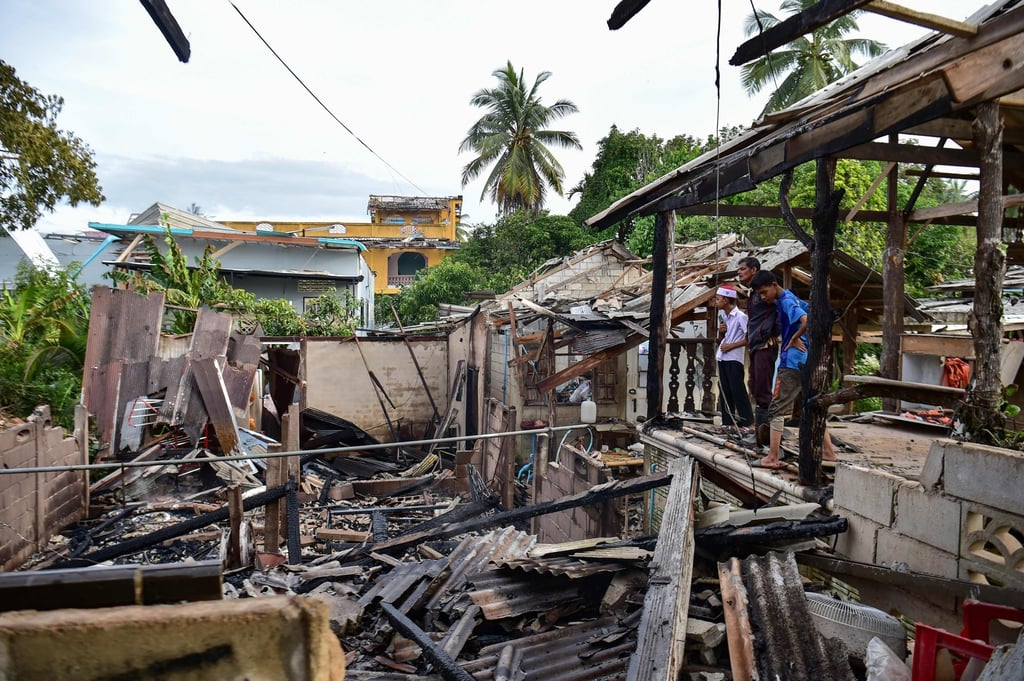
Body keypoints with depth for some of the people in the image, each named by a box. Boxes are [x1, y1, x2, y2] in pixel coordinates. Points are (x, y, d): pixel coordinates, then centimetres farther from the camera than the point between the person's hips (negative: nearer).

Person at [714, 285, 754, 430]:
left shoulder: (740, 316, -13)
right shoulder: (722, 315, 11)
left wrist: (731, 346, -14)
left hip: (734, 358, -8)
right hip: (722, 358, 8)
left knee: (737, 390, -8)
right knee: (724, 391, 9)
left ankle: (747, 422, -1)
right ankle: (728, 422, 15)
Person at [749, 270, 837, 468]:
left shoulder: (786, 301, -13)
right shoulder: (791, 298, 15)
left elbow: (807, 322, -28)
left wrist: (793, 339, -13)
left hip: (793, 362, -10)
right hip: (806, 361, 10)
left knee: (777, 409, -6)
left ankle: (772, 458, -6)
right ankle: (828, 452, 21)